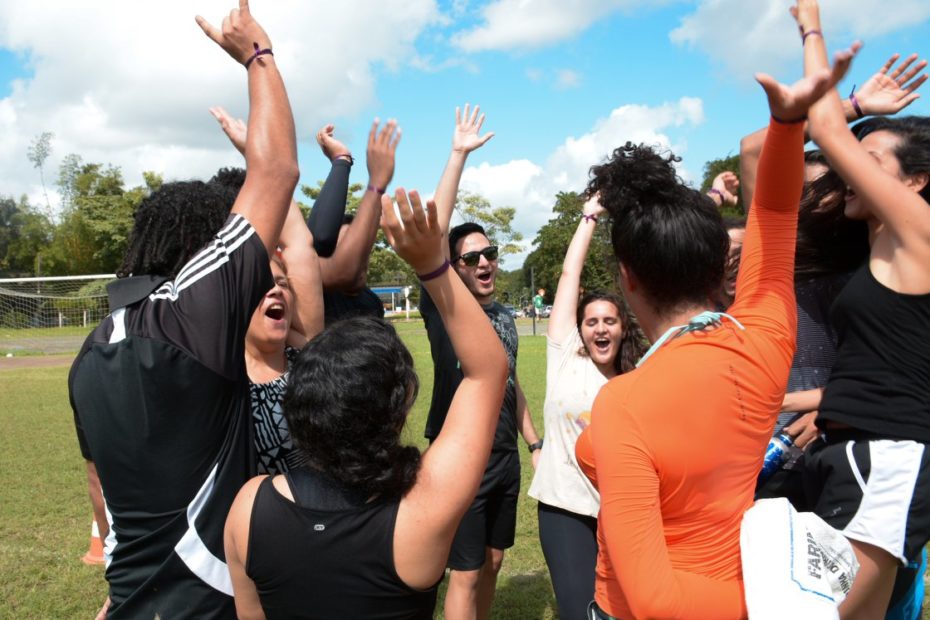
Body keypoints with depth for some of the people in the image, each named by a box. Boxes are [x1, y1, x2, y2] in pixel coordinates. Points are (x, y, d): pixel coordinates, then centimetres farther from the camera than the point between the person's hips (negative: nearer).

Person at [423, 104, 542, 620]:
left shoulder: (504, 317, 7)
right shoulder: (444, 308, -11)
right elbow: (434, 233, -23)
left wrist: (535, 442, 15)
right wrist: (459, 155, -23)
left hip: (505, 457, 6)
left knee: (491, 563, 18)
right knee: (465, 575, 3)